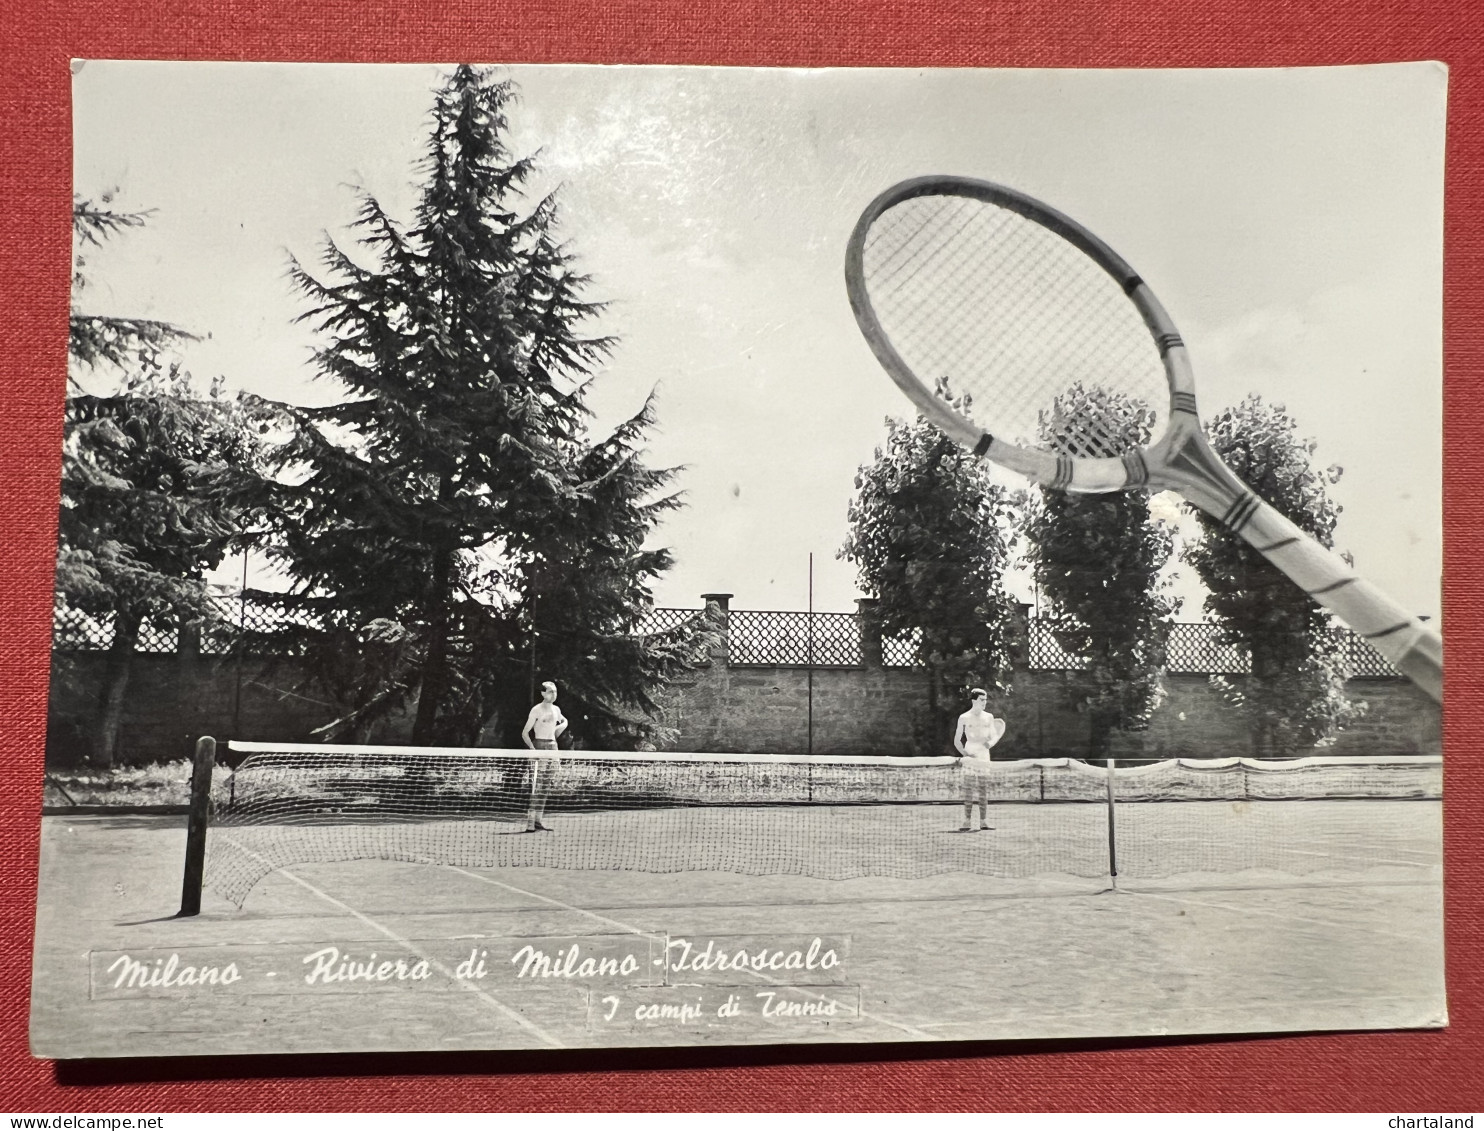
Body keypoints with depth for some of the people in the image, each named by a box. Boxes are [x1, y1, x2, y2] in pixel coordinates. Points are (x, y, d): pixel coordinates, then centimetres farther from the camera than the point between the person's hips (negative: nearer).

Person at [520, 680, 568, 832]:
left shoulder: (556, 709, 12)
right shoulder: (536, 710, -7)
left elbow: (564, 721, 35)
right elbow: (525, 733, -7)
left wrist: (562, 725, 12)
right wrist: (533, 749, -19)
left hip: (553, 747, 7)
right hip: (540, 748, -7)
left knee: (546, 788, 6)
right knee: (537, 787, -13)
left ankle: (538, 821, 11)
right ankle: (530, 824, -14)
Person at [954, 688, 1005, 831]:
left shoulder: (989, 717, 11)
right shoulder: (964, 718, 1)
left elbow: (993, 737, 13)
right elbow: (957, 740, 4)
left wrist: (991, 742, -9)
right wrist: (964, 753, -10)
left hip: (984, 756, 4)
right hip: (970, 756, -4)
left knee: (984, 790, 2)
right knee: (969, 789, -9)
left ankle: (983, 821, 7)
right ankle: (967, 822, -10)